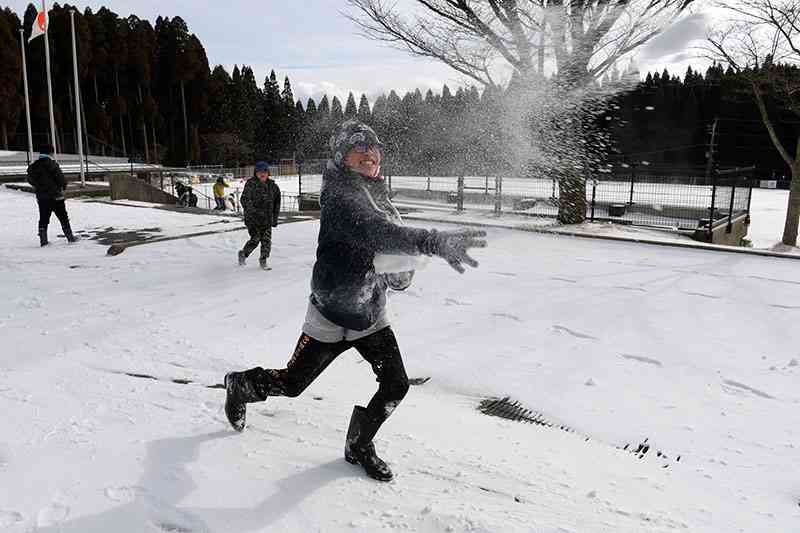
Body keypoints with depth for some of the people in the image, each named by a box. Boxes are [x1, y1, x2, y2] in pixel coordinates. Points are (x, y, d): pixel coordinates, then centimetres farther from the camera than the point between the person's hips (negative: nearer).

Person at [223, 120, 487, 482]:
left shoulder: (379, 197, 3)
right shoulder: (339, 197, -23)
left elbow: (392, 245, 17)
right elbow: (371, 232, -44)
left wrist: (402, 273, -5)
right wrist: (434, 241, -56)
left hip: (371, 315, 7)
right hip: (331, 315, -6)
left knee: (396, 385, -1)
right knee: (291, 384, 10)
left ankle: (359, 446, 25)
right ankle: (241, 385, 43)